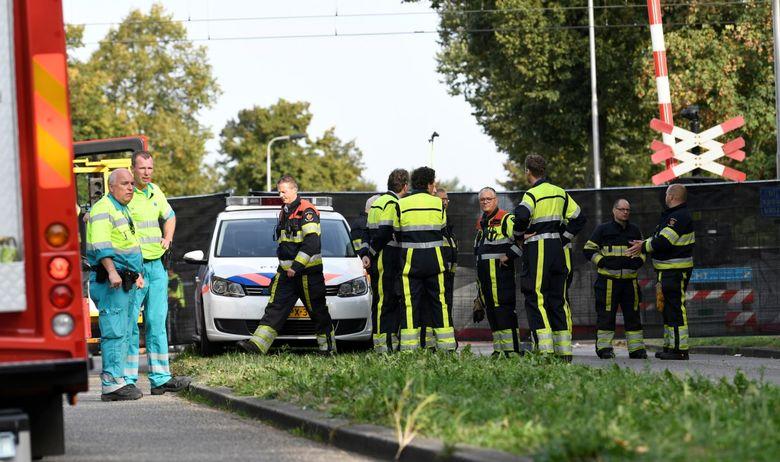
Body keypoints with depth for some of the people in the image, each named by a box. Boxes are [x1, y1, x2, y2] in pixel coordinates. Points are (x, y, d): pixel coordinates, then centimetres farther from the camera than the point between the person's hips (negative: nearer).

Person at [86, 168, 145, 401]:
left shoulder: (123, 210, 22)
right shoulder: (103, 209, -10)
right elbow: (101, 245, -21)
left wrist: (137, 274, 27)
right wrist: (112, 272, -30)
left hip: (125, 282, 10)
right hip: (110, 283, -10)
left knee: (123, 333, 10)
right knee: (114, 332, -12)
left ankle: (117, 380, 14)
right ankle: (112, 384, -13)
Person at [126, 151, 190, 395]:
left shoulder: (155, 192, 13)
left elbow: (169, 216, 30)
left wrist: (167, 238, 15)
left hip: (157, 265, 6)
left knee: (157, 322, 7)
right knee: (130, 324, -5)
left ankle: (160, 378, 8)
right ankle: (127, 379, -1)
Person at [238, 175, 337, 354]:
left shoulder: (306, 211, -12)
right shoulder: (284, 212, 17)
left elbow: (311, 242, -21)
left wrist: (296, 266, -22)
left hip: (308, 272, -8)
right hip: (286, 272, 8)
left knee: (318, 312, 2)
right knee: (275, 308, -2)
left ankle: (328, 347, 12)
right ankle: (257, 344, -11)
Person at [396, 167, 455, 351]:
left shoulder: (402, 204, 0)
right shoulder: (438, 203, 2)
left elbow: (397, 232, 4)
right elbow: (442, 230, 9)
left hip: (410, 259, -1)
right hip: (434, 258, 1)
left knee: (410, 302, 0)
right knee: (438, 300, 7)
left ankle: (409, 346, -4)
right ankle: (446, 344, 7)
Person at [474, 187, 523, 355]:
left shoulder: (506, 219, -8)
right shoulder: (481, 222, 20)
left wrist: (508, 256, -17)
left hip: (501, 274, -9)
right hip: (483, 275, 9)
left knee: (504, 310, -12)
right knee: (491, 311, 9)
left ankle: (511, 350, -12)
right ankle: (498, 350, 13)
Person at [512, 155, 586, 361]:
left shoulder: (532, 194, -10)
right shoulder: (560, 193, 13)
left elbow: (521, 216, -28)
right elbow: (578, 218, 18)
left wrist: (519, 237, -10)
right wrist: (564, 238, 15)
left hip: (537, 250, -7)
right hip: (557, 249, 7)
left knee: (536, 300, -5)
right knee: (558, 299, 10)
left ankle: (545, 350, -13)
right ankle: (564, 351, 9)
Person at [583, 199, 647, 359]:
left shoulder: (634, 230, 16)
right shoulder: (603, 229, 3)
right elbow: (588, 250, 4)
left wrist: (639, 261, 6)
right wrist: (602, 262, -9)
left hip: (629, 279, 4)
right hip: (608, 279, -4)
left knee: (633, 314, 5)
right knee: (606, 314, -5)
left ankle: (637, 347, 10)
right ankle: (604, 347, 1)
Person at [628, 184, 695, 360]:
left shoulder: (680, 217, -17)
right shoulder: (672, 215, 19)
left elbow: (664, 241, -23)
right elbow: (659, 237, 25)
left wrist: (643, 247, -10)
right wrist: (644, 243, 10)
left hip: (676, 271, -11)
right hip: (668, 271, 11)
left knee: (676, 309, -11)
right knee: (668, 308, 16)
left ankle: (680, 349, -11)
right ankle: (670, 346, 22)